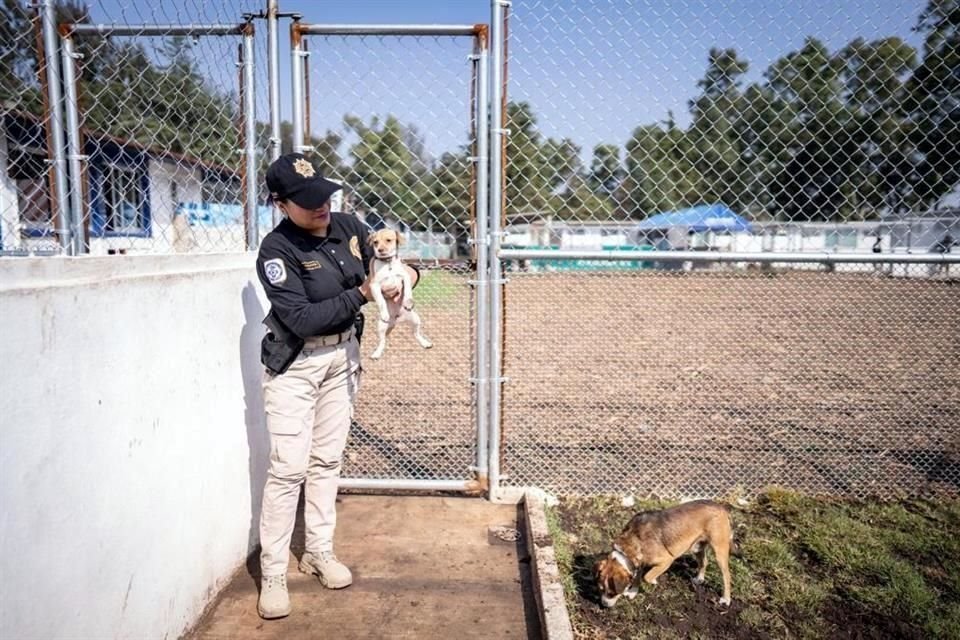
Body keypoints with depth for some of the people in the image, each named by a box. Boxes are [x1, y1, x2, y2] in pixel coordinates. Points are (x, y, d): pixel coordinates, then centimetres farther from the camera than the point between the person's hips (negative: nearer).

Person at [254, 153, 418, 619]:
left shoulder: (349, 227, -3)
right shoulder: (276, 251, -20)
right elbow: (302, 319, -26)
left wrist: (406, 273, -13)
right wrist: (361, 294, -26)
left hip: (343, 355, 6)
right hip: (295, 364, -5)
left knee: (327, 460, 14)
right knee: (288, 468, -4)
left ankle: (319, 552, 30)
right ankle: (273, 573, 12)